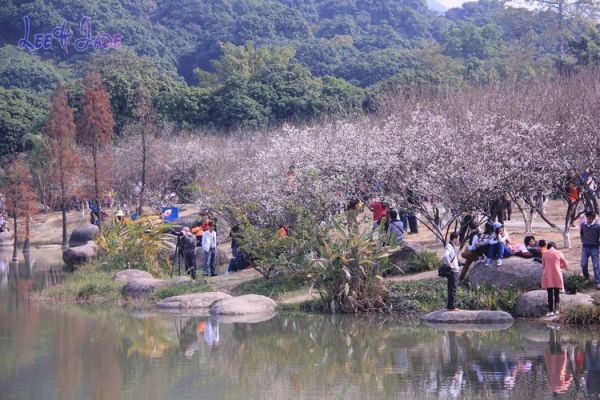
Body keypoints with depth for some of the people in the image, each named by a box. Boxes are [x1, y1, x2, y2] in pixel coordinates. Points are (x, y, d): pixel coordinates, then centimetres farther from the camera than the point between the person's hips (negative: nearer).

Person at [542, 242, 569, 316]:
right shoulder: (559, 253, 3)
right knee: (556, 293, 11)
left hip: (547, 276, 0)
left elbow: (543, 265, 14)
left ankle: (550, 311, -5)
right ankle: (556, 310, 16)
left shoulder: (545, 254, 6)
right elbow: (566, 264, 10)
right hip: (556, 275, 0)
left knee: (550, 293, 1)